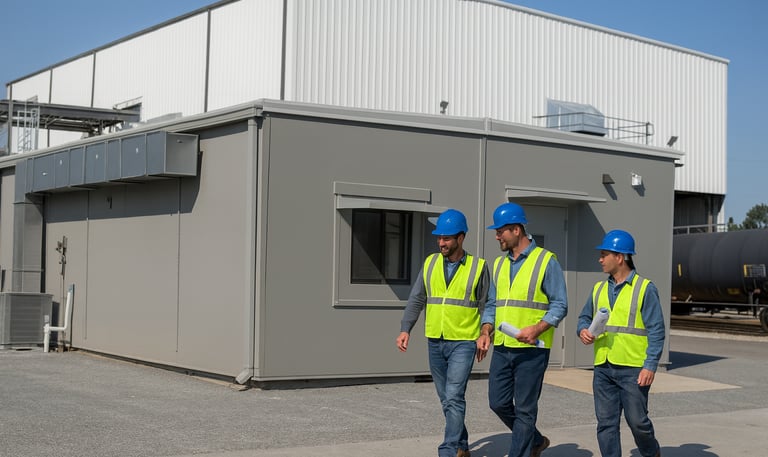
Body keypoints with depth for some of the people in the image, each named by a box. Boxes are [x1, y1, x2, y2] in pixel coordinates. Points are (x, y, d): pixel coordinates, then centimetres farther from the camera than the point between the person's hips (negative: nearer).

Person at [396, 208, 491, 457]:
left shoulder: (478, 267, -4)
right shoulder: (430, 264, 5)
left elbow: (485, 305, 0)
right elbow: (416, 300, 4)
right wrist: (405, 330, -7)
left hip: (463, 342, -4)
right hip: (435, 342, 5)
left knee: (454, 397, -13)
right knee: (447, 399, 13)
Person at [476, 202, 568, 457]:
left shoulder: (546, 261, -6)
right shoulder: (499, 264, 13)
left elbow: (560, 305, -8)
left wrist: (537, 329, -21)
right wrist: (485, 332, 1)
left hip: (531, 349, -6)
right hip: (502, 348, 7)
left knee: (524, 409, 0)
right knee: (498, 402, 9)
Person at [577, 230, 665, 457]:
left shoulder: (645, 288, -4)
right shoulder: (599, 289, 13)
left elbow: (656, 330, -7)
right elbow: (585, 317, 22)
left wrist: (650, 366, -14)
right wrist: (583, 330, -3)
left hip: (633, 368, -5)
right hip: (603, 368, 5)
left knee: (637, 421, 1)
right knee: (606, 423, 3)